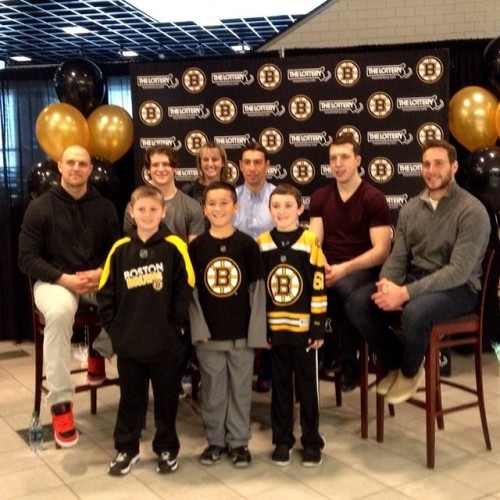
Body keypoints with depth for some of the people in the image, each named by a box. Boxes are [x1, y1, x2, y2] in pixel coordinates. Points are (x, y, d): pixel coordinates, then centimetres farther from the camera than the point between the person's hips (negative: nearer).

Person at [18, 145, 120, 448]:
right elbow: (28, 258, -5)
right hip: (54, 280, -3)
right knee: (59, 311, -39)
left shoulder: (105, 207, 8)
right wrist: (66, 279, -18)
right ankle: (61, 403, -29)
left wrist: (100, 273, -14)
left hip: (97, 280, 3)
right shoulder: (40, 207, 0)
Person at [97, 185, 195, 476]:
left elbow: (185, 291, -7)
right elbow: (106, 292, 5)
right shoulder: (120, 249, 2)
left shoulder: (175, 247, -7)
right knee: (130, 398, 16)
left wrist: (176, 326, -9)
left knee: (167, 398, 12)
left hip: (165, 343, -2)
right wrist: (112, 326, -1)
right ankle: (126, 448, 31)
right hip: (128, 342, 2)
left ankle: (167, 448, 29)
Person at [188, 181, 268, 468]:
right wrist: (198, 328, -7)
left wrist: (257, 331, -5)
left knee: (240, 389, 9)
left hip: (242, 332, -1)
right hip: (209, 334, 1)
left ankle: (239, 441, 24)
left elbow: (257, 288, -2)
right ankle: (215, 440, 26)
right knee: (213, 390, 11)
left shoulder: (247, 244, -3)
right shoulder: (197, 247, 0)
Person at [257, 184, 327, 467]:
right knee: (280, 387, 13)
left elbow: (319, 289, -5)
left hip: (303, 328, -2)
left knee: (307, 387, 9)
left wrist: (318, 327, -7)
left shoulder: (310, 242, -6)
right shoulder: (262, 243, 2)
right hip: (274, 328, 2)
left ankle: (312, 441, 22)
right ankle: (282, 440, 25)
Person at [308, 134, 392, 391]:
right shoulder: (320, 197, 13)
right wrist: (321, 265, -20)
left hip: (362, 270, -3)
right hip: (328, 269, 3)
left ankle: (349, 361, -16)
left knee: (345, 289, -38)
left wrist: (346, 268, -23)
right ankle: (319, 350, -9)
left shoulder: (374, 198, -1)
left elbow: (382, 250, -9)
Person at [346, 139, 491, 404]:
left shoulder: (472, 211, -13)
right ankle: (396, 363, 7)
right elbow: (398, 257, 5)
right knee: (357, 303, -16)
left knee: (415, 311, -38)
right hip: (415, 278, 6)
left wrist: (405, 293, -30)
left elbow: (459, 270, -22)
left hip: (458, 288, -6)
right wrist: (387, 286, -20)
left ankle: (410, 371, -4)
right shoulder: (410, 208, 8)